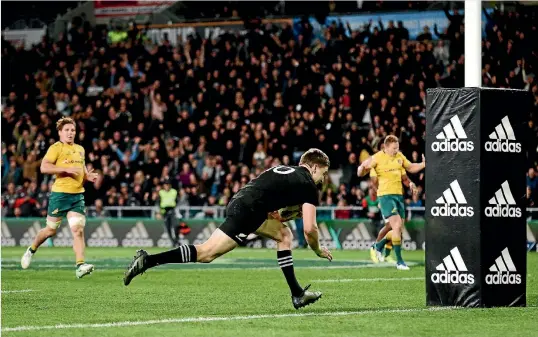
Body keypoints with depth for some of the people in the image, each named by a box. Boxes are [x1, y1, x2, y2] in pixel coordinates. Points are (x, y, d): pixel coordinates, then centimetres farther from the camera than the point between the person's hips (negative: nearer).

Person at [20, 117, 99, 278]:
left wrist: (88, 176, 10)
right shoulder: (56, 148, -5)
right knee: (51, 230, 6)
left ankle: (80, 266, -17)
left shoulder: (80, 149, 16)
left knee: (78, 230, -10)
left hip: (77, 195, 5)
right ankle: (31, 250, 34)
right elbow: (44, 167, -16)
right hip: (60, 194, -5)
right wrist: (66, 169, -22)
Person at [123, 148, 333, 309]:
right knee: (206, 253, -14)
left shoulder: (283, 170, 27)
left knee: (284, 234, 20)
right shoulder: (308, 186, 3)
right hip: (246, 212, -10)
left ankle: (297, 294, 19)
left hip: (238, 202, 10)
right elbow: (309, 229, -1)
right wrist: (318, 250, 16)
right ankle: (148, 261, -21)